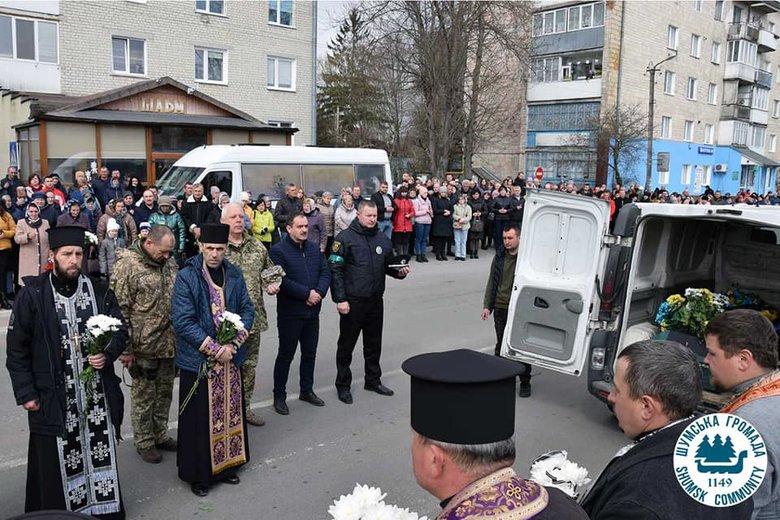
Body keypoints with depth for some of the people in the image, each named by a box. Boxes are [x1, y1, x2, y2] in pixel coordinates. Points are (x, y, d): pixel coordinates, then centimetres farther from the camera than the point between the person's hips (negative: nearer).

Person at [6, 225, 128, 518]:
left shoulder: (99, 291, 2)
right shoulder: (32, 295, -5)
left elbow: (120, 330, 9)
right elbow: (17, 350, -1)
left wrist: (107, 353, -11)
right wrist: (25, 393, -5)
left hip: (99, 397, 2)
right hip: (54, 400, -2)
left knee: (100, 458, 12)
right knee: (56, 467, 7)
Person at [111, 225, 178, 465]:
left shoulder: (168, 261, 6)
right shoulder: (127, 265, -14)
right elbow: (120, 309, -14)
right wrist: (125, 348, -14)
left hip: (169, 343, 6)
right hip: (144, 346, -6)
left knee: (165, 392, 17)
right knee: (143, 395, 9)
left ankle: (160, 434, 34)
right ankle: (144, 441, 25)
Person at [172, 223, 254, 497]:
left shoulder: (234, 274, 1)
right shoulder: (186, 277, -12)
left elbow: (247, 310, 3)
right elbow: (182, 322, -16)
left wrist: (233, 344, -11)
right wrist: (215, 348, -18)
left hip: (231, 358, 4)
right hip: (198, 360, -4)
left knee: (230, 413, 15)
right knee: (200, 419, 6)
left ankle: (227, 465, 33)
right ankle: (198, 474, 24)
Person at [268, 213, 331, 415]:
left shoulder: (314, 248, 9)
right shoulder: (279, 251, -12)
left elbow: (325, 272, 6)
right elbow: (281, 280, -21)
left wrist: (319, 292, -12)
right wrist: (307, 293, -22)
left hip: (312, 311, 6)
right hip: (290, 313, -6)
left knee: (310, 353, 17)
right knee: (286, 354, 4)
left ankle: (307, 390, 32)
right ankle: (279, 396, 18)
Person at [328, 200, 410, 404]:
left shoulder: (382, 239, 7)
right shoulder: (345, 238, -9)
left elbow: (389, 265, 16)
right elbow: (335, 270, -12)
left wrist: (399, 271, -6)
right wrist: (340, 299, -16)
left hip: (376, 301, 5)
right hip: (352, 301, -5)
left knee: (374, 344, 16)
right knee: (346, 345, 6)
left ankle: (373, 380, 32)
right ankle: (343, 385, 19)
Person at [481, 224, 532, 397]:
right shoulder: (499, 256, 6)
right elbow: (491, 282, 11)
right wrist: (487, 306, 7)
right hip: (500, 308, 4)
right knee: (501, 345, 14)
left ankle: (525, 383, 18)